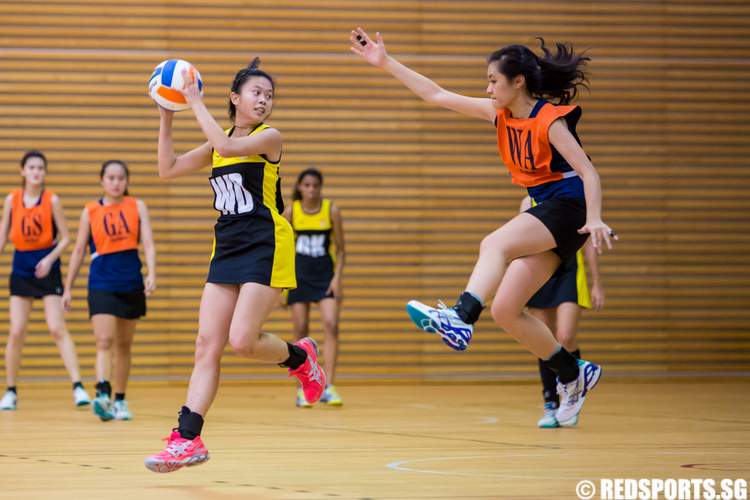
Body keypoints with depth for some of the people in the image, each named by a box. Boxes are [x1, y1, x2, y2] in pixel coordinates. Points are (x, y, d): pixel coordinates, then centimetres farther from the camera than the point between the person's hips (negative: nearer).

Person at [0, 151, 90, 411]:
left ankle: (78, 386, -13)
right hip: (21, 268, 2)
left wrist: (50, 259, -17)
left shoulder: (52, 200, -5)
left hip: (46, 268, -2)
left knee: (57, 329, -11)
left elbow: (65, 238, -2)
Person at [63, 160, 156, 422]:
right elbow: (78, 251, 7)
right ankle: (102, 395, -29)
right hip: (101, 284, -2)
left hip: (131, 283, 2)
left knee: (124, 345, 11)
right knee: (104, 341, -16)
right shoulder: (90, 211, 2)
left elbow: (148, 244, -5)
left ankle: (120, 400, 20)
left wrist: (151, 274, -21)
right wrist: (68, 287, 7)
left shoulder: (137, 207, 3)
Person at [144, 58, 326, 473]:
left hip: (266, 248, -6)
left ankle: (300, 357, 14)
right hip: (227, 249, 6)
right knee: (207, 344, -3)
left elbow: (227, 146, -24)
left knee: (242, 341, -17)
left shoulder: (269, 137, -5)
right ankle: (187, 438, -6)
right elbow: (168, 169, 14)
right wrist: (166, 118, 7)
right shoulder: (219, 144, 14)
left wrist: (195, 103, -16)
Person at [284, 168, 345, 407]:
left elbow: (340, 248, 1)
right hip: (299, 276, 0)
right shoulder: (291, 212, -2)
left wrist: (337, 278, -8)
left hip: (325, 275, 0)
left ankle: (328, 388, -13)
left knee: (331, 325, -14)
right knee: (301, 331, 0)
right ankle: (302, 390, 9)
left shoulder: (331, 210, -3)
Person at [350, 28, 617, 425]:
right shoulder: (501, 114, 9)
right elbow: (437, 96, 12)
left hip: (567, 208, -8)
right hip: (542, 212, 8)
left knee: (494, 244, -34)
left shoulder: (550, 121, -13)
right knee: (504, 310, 0)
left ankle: (460, 318, -53)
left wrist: (594, 219, -34)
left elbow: (588, 172, -18)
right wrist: (387, 64, 10)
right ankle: (574, 375, 11)